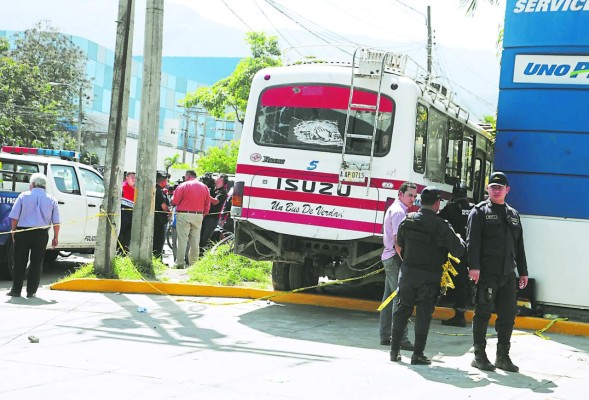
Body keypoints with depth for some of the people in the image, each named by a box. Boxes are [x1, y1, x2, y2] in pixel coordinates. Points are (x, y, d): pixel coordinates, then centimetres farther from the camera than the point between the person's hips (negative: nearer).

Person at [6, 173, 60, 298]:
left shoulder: (23, 196, 0)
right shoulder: (51, 200, 6)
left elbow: (14, 217, -3)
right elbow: (56, 222, 4)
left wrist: (13, 231, 7)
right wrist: (56, 237, 10)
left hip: (23, 231, -1)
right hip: (41, 234, 1)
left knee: (20, 262, 7)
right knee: (36, 263, 6)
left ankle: (16, 290, 8)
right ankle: (31, 291, 4)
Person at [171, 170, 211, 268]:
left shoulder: (183, 185, -5)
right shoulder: (204, 187, 9)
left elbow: (175, 201, -6)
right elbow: (207, 204, 11)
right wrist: (203, 214, 22)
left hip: (184, 215, -4)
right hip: (198, 216, 4)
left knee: (182, 239, -2)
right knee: (195, 240, 10)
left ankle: (180, 263, -4)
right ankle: (193, 262, 13)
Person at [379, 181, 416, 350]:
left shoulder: (393, 209, 19)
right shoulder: (399, 212, -13)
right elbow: (398, 240, -20)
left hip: (389, 257, 11)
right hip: (395, 258, -11)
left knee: (389, 297, 13)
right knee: (400, 298, -11)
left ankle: (385, 336, 18)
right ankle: (401, 338, -12)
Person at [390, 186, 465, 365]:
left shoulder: (407, 220, 2)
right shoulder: (442, 226, -14)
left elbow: (399, 244, 15)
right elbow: (458, 251, -10)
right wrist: (460, 240, 12)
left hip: (408, 272, 4)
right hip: (429, 277, -4)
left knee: (403, 309, 14)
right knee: (424, 313, 3)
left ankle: (394, 350, 18)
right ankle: (418, 354, 4)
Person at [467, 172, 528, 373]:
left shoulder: (513, 214, 19)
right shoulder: (479, 212, 1)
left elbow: (519, 246, 22)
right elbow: (472, 241, -9)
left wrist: (523, 271, 18)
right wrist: (474, 266, -19)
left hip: (508, 274, 6)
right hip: (486, 273, -6)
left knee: (508, 315, 7)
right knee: (483, 313, -2)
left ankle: (503, 356, 16)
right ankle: (479, 355, 5)